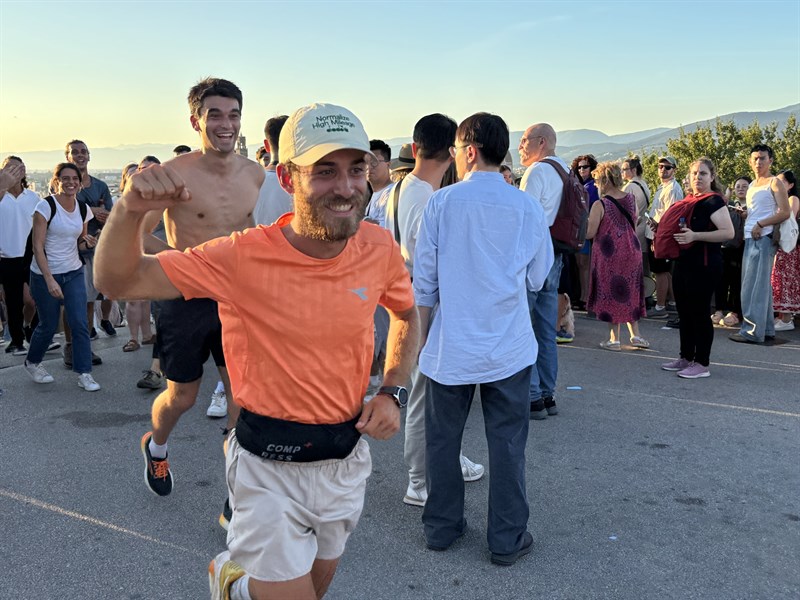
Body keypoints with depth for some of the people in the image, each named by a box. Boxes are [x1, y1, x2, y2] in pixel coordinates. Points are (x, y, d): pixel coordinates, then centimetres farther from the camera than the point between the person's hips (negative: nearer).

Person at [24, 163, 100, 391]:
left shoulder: (83, 209, 3)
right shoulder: (46, 206, -13)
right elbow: (37, 246, -15)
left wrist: (87, 242, -9)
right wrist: (49, 280, -22)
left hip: (74, 273, 4)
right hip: (45, 274, -4)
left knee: (80, 324, -4)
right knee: (48, 325, 9)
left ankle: (84, 373, 4)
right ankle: (32, 362, 35)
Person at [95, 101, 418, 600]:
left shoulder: (379, 248, -9)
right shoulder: (243, 257, -21)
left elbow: (407, 315, 10)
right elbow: (119, 281, -16)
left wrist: (393, 392, -3)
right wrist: (131, 209, -35)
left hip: (348, 453, 5)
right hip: (271, 463, -5)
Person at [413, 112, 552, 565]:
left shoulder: (442, 202, -5)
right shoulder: (528, 208, -3)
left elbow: (424, 281, -2)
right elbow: (537, 278, 7)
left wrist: (421, 337, 10)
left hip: (451, 345, 0)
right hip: (509, 348, 1)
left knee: (443, 439, 15)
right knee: (507, 443, 9)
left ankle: (442, 527, 28)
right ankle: (508, 539, 19)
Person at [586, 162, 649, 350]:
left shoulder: (600, 205, -16)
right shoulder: (631, 199, 1)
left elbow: (589, 233, -18)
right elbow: (635, 224, 11)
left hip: (609, 254, -5)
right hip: (631, 251, 5)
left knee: (611, 293, 5)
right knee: (630, 292, 16)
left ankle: (614, 338, 9)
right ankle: (635, 335, 18)